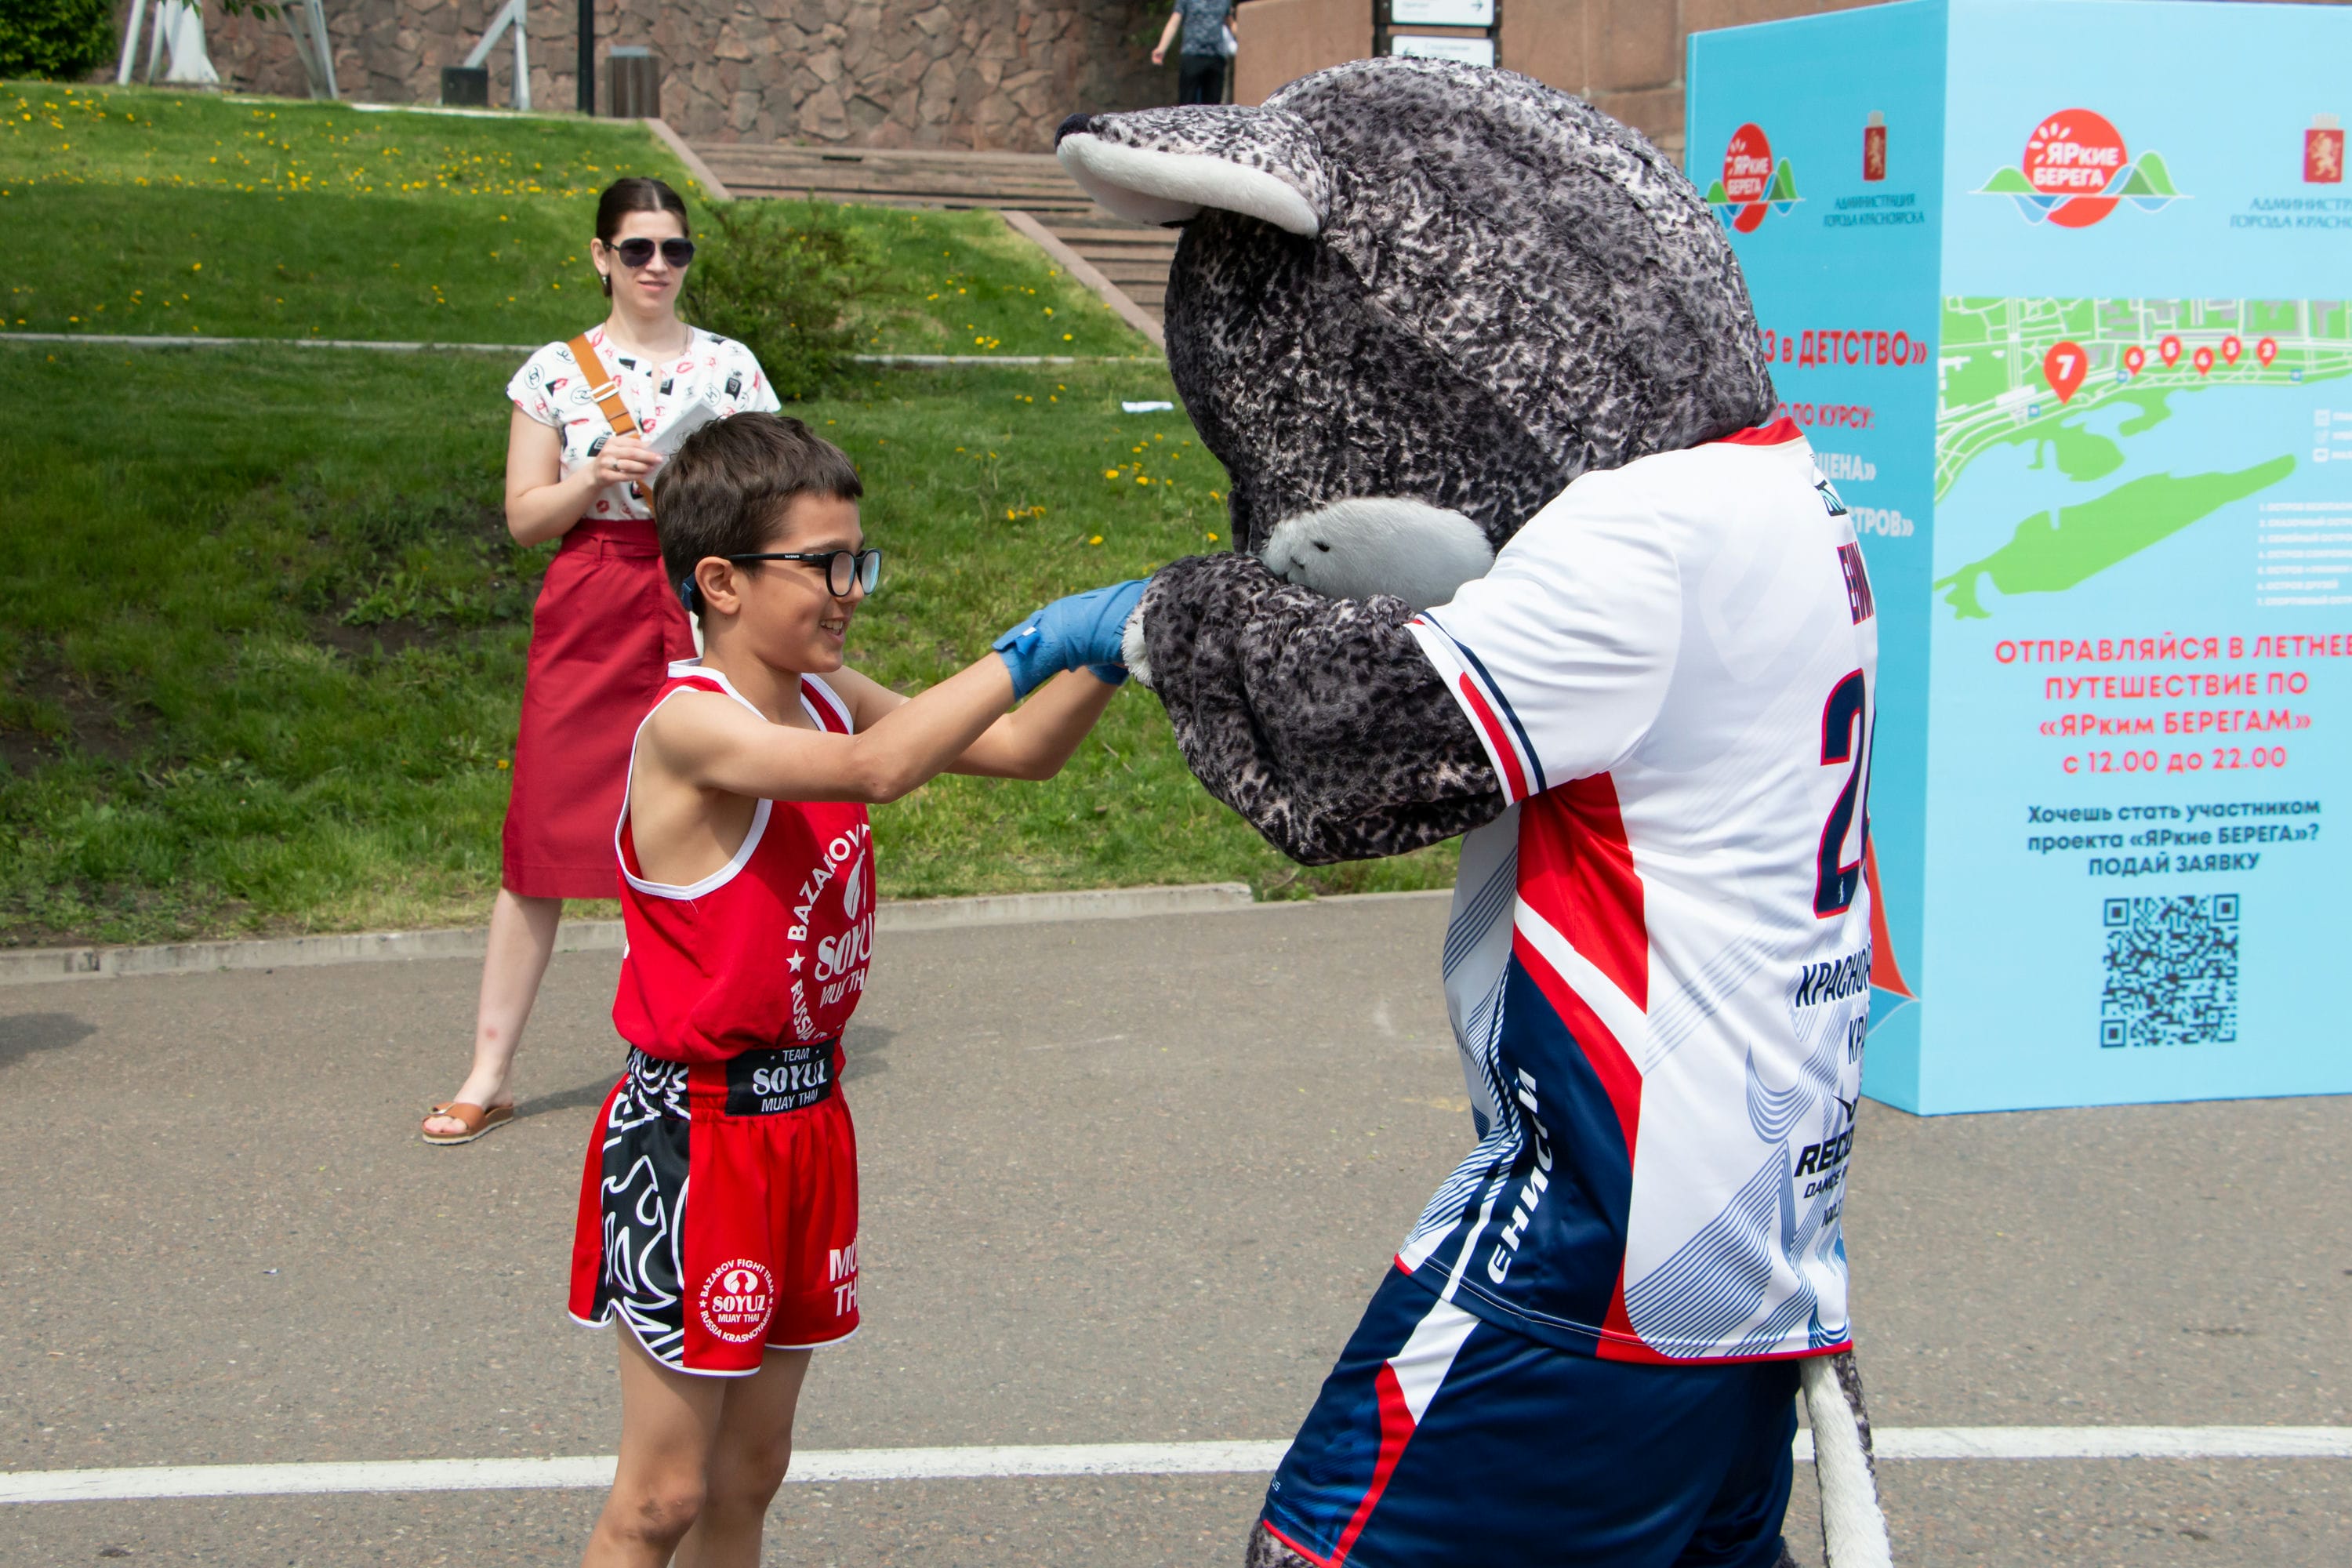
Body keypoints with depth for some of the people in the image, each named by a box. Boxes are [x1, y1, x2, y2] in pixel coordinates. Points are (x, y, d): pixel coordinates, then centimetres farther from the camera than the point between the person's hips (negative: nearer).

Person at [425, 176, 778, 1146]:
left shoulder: (730, 367, 6)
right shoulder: (555, 372, 4)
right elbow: (524, 516, 3)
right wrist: (595, 478, -13)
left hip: (700, 610, 1)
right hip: (589, 618, 0)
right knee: (544, 837, -1)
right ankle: (490, 1072, 8)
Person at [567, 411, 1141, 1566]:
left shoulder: (826, 697, 5)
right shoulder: (689, 726, -20)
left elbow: (1021, 751, 5)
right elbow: (878, 769, -36)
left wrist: (1104, 653, -12)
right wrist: (1034, 643, -33)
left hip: (808, 1114, 8)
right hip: (695, 1134, -8)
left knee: (750, 1472, 17)